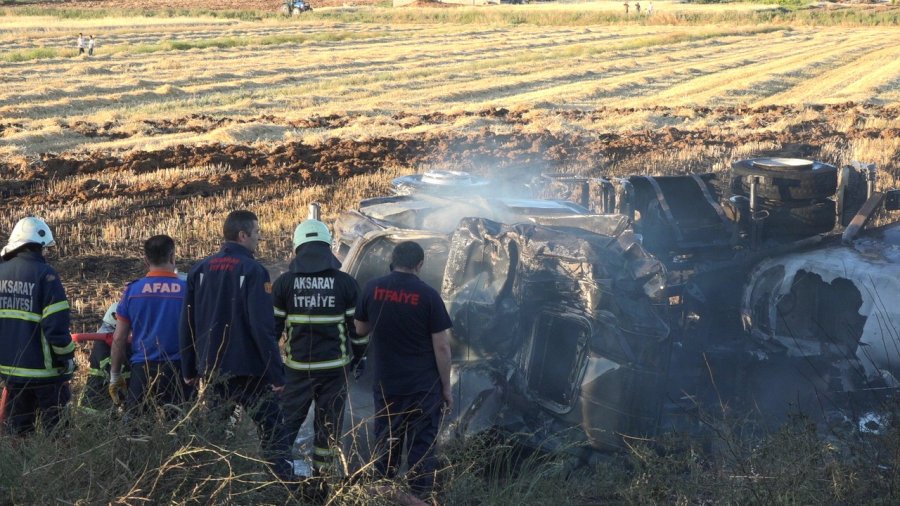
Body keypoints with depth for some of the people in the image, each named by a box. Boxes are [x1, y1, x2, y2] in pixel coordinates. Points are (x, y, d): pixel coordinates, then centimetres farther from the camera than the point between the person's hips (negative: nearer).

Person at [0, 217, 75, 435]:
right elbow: (57, 323, -17)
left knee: (18, 429, 15)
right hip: (43, 368, -6)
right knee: (55, 427, 1)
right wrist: (67, 356, -6)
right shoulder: (44, 274, -15)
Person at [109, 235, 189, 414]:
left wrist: (115, 376, 13)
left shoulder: (133, 290, 2)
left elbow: (119, 339, 3)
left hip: (142, 371, 1)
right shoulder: (187, 290, -1)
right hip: (177, 371, -1)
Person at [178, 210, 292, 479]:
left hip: (213, 370, 6)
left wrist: (189, 369, 17)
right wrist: (276, 373, -16)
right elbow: (262, 327, -18)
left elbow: (187, 324, 10)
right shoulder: (252, 270, -12)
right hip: (250, 371, -6)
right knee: (273, 435, -1)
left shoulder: (200, 270, 7)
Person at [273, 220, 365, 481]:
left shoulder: (284, 282, -2)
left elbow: (272, 325, 1)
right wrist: (358, 355, 16)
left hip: (296, 366, 0)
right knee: (329, 423, 9)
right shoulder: (345, 282, -2)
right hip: (334, 367, 0)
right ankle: (321, 476, 12)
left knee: (287, 422, 11)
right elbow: (359, 326, 1)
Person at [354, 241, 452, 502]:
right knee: (422, 445, 4)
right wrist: (446, 387, 0)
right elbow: (441, 347, -8)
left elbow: (361, 329, 13)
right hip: (423, 385, -3)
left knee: (385, 445, 16)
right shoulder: (428, 295, -10)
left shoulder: (372, 288, -2)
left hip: (386, 384, 3)